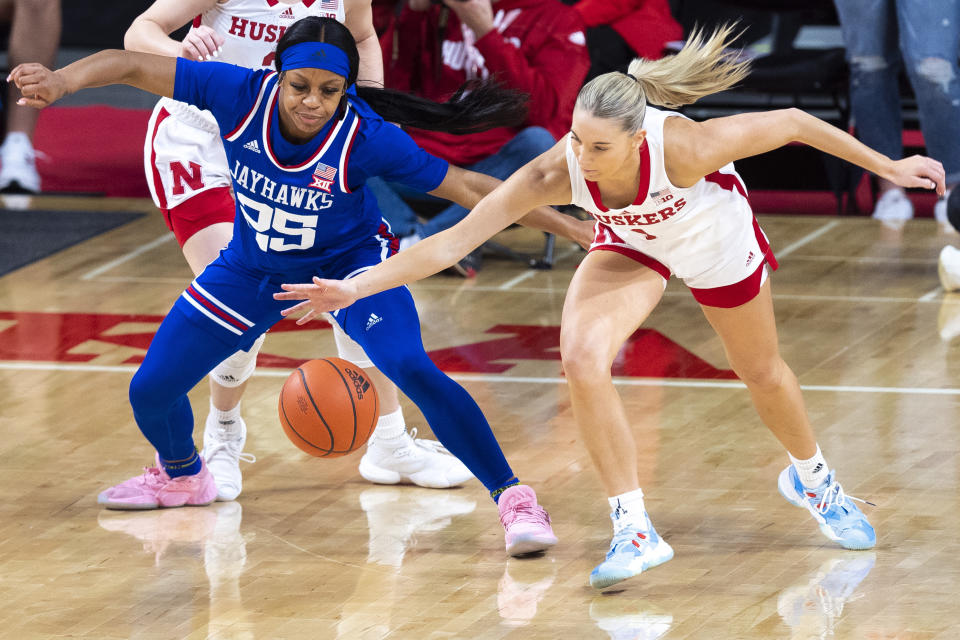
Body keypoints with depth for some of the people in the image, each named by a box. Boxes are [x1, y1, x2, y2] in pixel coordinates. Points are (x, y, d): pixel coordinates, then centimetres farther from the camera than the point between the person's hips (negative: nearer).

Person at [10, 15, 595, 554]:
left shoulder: (365, 136, -33)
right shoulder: (243, 95, -29)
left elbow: (467, 188, -26)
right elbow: (131, 66, -28)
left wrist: (569, 225, -27)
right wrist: (61, 80, -46)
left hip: (351, 260, -3)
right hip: (256, 266, 3)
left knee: (411, 369, -29)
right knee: (152, 388, 3)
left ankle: (512, 496, -16)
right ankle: (182, 476, 40)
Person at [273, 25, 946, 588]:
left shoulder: (683, 146, -43)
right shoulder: (557, 172, -38)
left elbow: (789, 123, -28)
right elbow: (454, 240, -37)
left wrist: (887, 166, -18)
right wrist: (354, 287, -47)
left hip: (716, 234, -1)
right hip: (632, 243, 1)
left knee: (763, 373, 17)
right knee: (582, 360, -23)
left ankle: (813, 479, 51)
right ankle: (634, 531, -10)